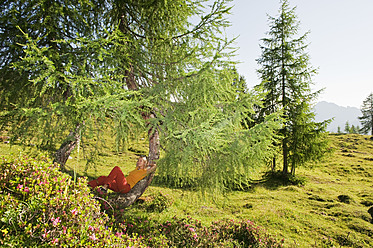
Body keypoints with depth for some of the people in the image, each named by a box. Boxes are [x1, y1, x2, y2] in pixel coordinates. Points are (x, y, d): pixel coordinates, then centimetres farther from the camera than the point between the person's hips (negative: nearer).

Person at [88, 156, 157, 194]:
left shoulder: (144, 171, 5)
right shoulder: (136, 169, 27)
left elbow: (154, 166, -3)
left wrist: (148, 164, 12)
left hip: (126, 187, -8)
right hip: (119, 188, 8)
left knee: (116, 168, -21)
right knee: (103, 178, -7)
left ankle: (105, 187, -27)